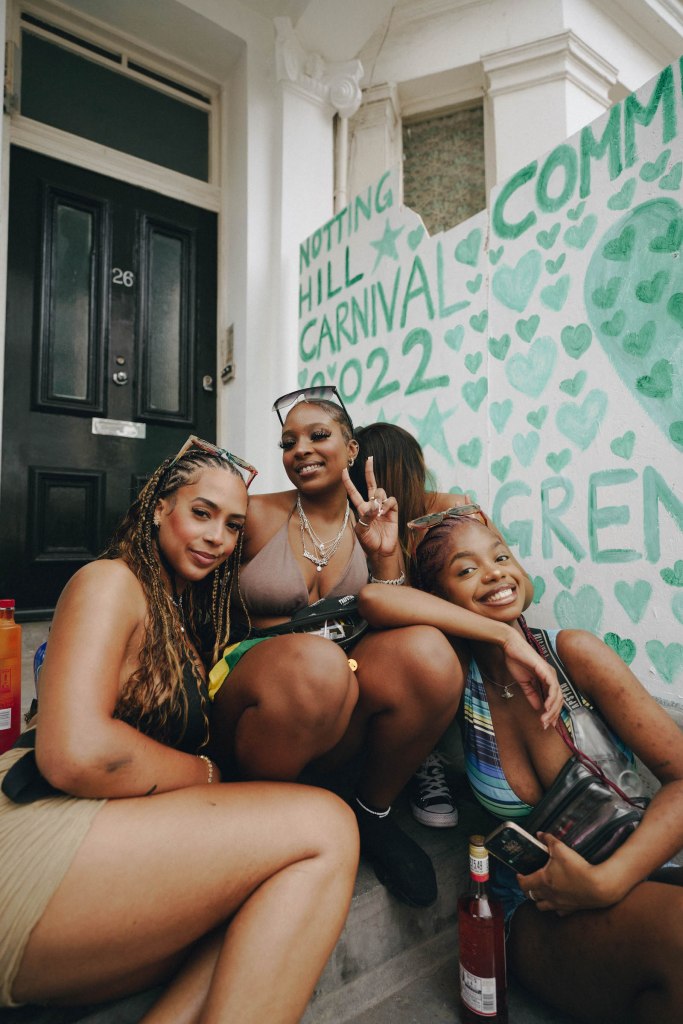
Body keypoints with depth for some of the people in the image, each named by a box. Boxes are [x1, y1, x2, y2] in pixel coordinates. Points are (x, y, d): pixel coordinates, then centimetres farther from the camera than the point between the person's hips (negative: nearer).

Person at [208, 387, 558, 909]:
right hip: (247, 703, -2)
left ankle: (373, 813, 1)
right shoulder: (257, 515, 1)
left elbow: (398, 625, 6)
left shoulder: (372, 529, 9)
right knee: (315, 662, -38)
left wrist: (384, 558, -6)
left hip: (339, 725, 3)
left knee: (428, 652, -27)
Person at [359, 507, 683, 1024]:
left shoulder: (573, 652, -8)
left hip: (638, 877, 1)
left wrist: (605, 880, -22)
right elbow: (374, 599, -25)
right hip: (540, 916, -1)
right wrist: (506, 637, -25)